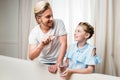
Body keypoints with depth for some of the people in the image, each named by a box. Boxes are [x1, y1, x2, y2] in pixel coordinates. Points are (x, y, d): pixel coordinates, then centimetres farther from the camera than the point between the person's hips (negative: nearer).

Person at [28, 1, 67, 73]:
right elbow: (31, 57, -14)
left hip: (58, 62, -1)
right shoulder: (34, 32, -9)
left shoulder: (59, 23, -11)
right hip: (43, 64, 1)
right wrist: (41, 45, -31)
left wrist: (57, 65, -24)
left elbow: (63, 44, -16)